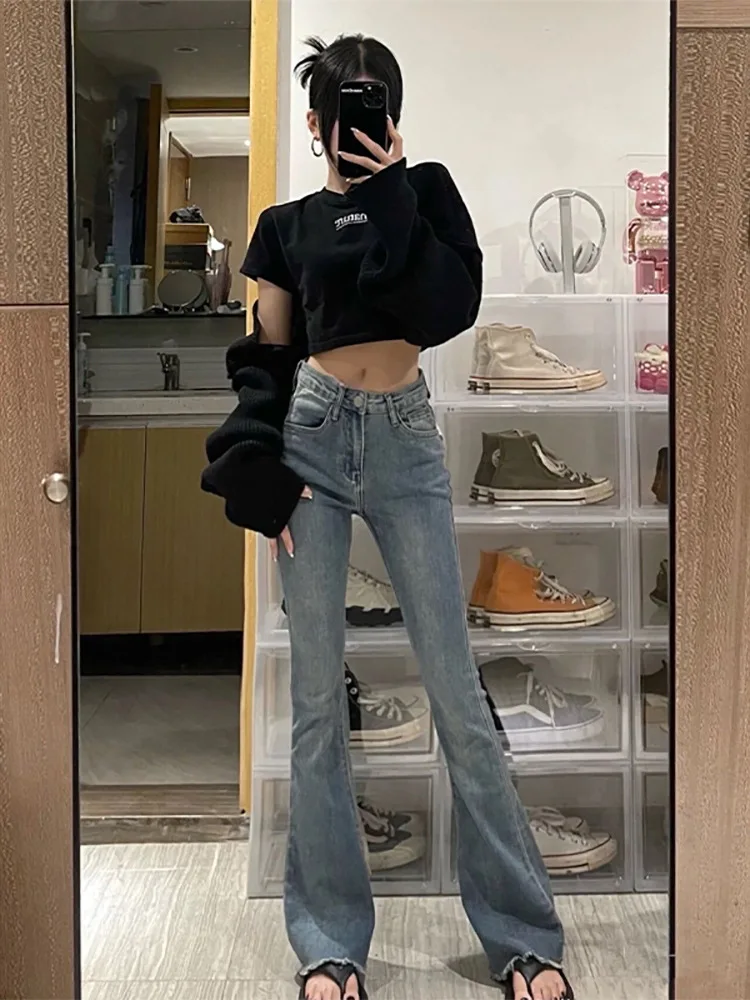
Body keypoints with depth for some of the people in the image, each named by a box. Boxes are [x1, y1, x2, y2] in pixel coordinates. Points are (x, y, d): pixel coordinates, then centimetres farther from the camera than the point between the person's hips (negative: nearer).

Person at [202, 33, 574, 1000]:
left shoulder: (426, 193, 9)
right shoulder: (285, 227, 11)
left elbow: (449, 307, -9)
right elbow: (265, 360, 9)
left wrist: (392, 192, -9)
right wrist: (259, 470, -4)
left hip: (407, 445, -1)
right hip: (313, 443, 1)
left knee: (457, 692, -2)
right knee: (318, 696, 1)